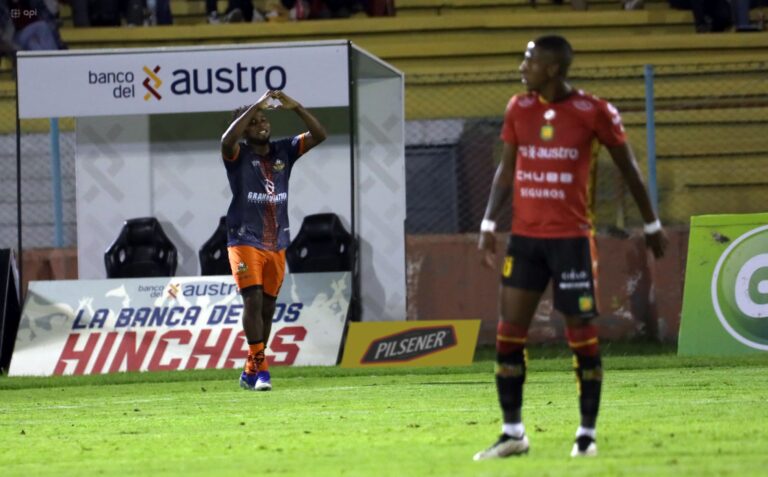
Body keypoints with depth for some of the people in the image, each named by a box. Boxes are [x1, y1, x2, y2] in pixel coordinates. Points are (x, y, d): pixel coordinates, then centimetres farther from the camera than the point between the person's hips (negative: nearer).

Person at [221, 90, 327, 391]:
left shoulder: (283, 151, 8)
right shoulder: (238, 155, -4)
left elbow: (319, 135, 0)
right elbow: (227, 139, -28)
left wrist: (296, 108, -14)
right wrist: (256, 106, -27)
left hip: (276, 243, 5)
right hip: (245, 241, -5)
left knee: (267, 307, 8)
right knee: (253, 300, -17)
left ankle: (250, 371, 18)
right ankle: (260, 368, -19)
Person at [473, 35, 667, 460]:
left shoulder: (593, 112, -7)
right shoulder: (518, 109, 6)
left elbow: (628, 167, 3)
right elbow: (506, 169, 13)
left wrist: (652, 225, 9)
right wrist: (488, 224, 4)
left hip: (572, 237, -4)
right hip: (525, 237, 4)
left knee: (582, 336, -2)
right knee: (508, 333, 0)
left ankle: (587, 434, 8)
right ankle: (512, 433, 7)